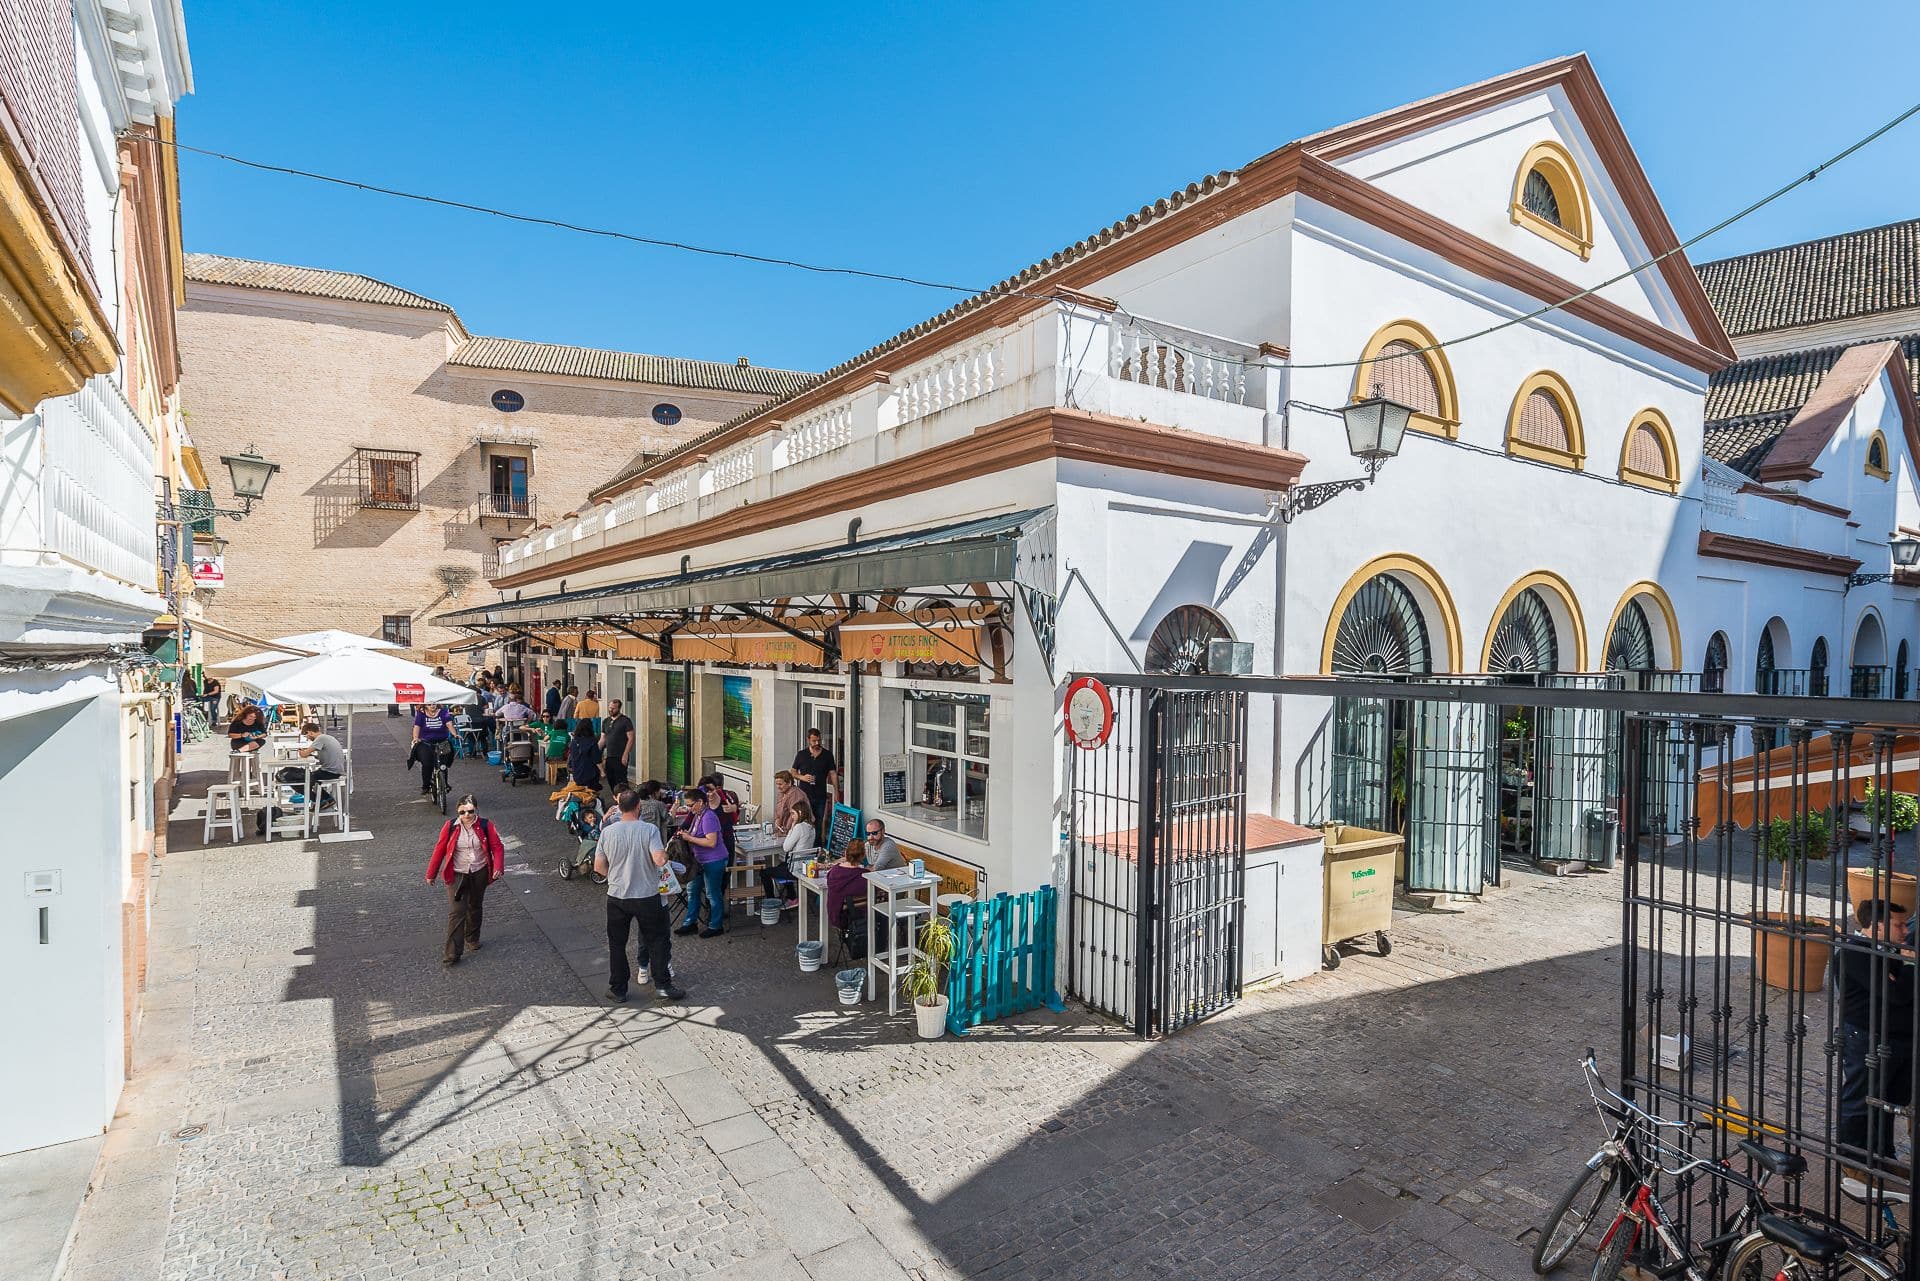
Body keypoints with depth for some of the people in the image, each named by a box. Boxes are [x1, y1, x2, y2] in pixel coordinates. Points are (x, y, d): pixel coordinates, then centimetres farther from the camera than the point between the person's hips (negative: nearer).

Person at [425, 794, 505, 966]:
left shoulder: (486, 826, -9)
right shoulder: (451, 827, -10)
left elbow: (497, 847, -7)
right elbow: (439, 850, -2)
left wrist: (498, 868, -21)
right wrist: (431, 874, 4)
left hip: (479, 874, 2)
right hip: (457, 875, -1)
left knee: (474, 908, 19)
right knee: (456, 913, -8)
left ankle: (472, 939, 41)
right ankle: (452, 953, -4)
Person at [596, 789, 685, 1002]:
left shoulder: (607, 831, -5)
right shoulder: (650, 830, -15)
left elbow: (599, 867, 0)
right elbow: (660, 860, -25)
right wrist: (665, 852, -4)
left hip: (616, 896, 3)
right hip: (647, 896, -2)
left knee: (616, 944, 16)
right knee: (657, 941, 11)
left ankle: (618, 989, 23)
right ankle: (662, 985, 14)